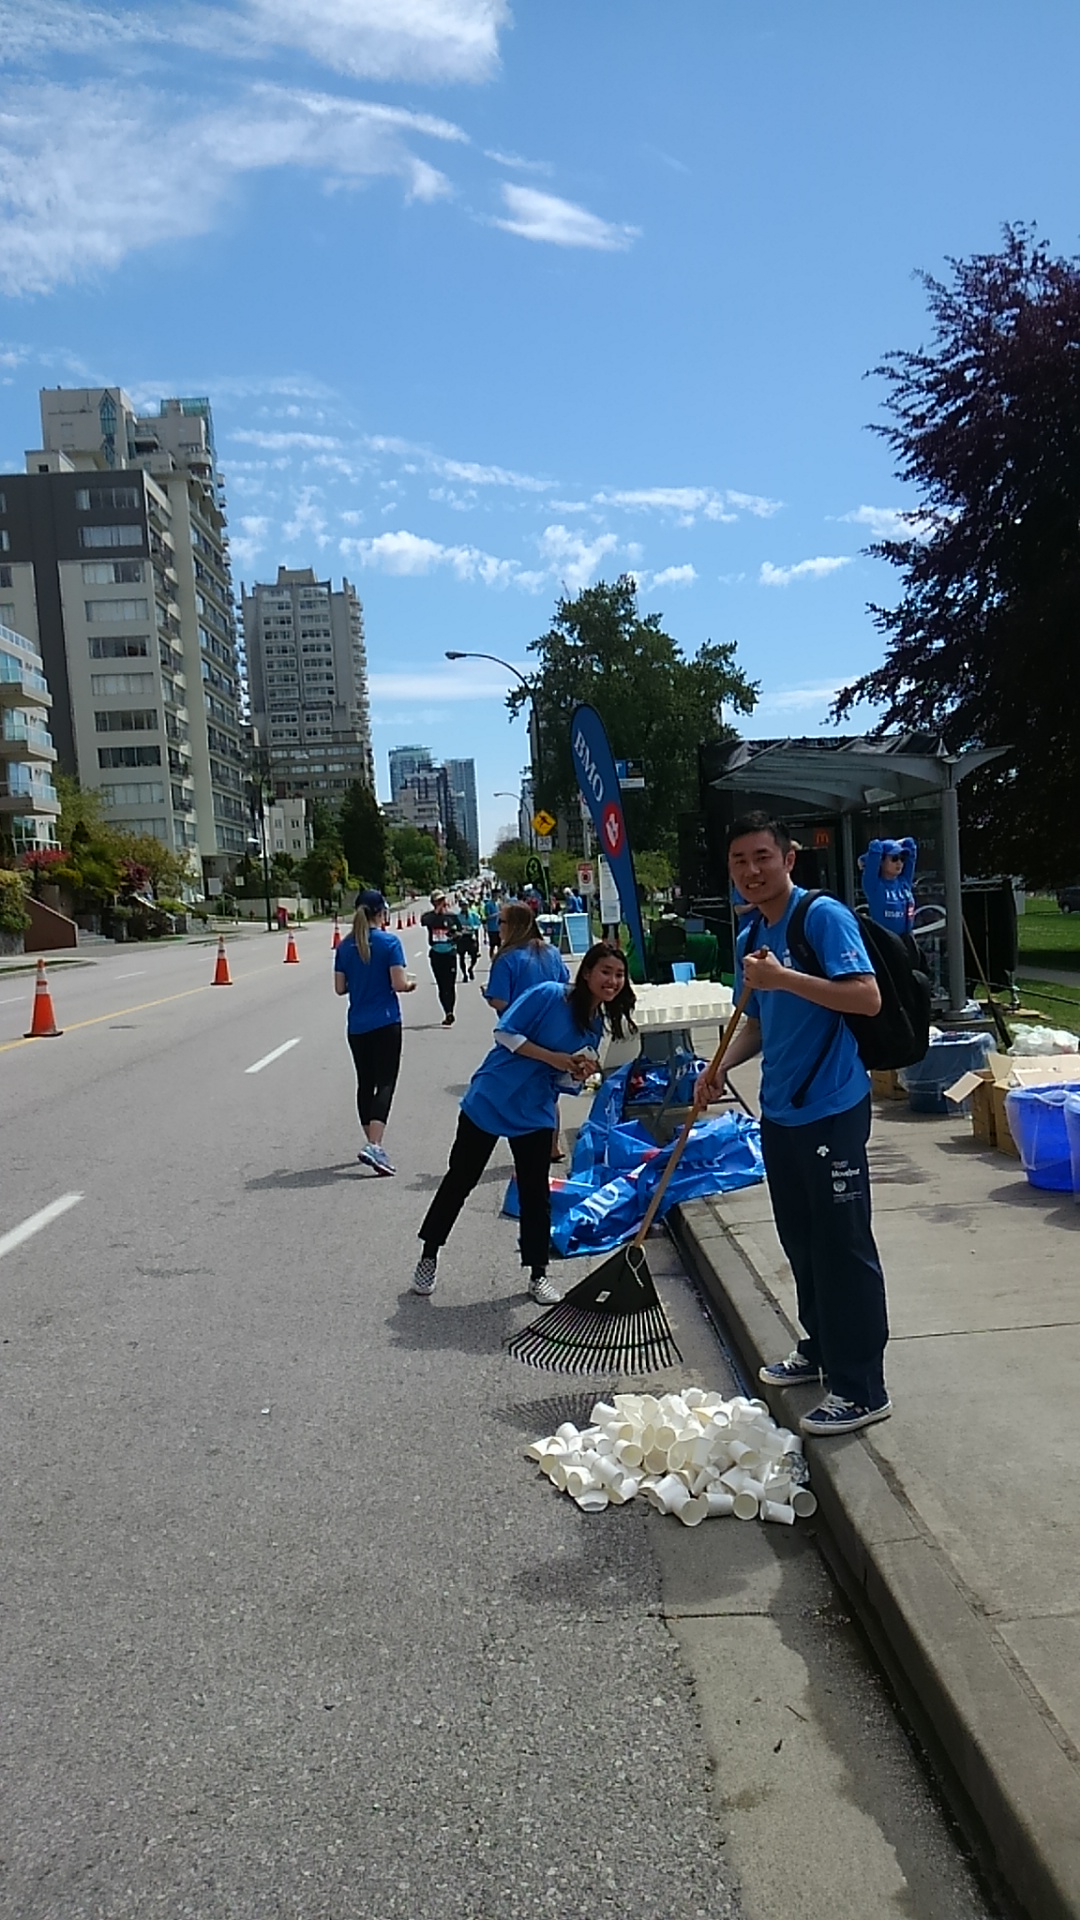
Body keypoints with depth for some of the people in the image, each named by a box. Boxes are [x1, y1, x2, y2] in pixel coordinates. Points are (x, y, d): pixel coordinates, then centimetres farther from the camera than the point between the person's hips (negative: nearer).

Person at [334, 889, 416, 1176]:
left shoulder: (345, 946, 5)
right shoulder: (389, 942, -9)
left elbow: (340, 988, 6)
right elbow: (399, 984, -14)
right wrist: (411, 983, 7)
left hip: (356, 1025, 5)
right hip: (385, 1023, -5)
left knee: (365, 1083, 15)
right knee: (385, 1083, -4)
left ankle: (372, 1143, 24)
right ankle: (374, 1145, -19)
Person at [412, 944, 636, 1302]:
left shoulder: (596, 1026, 2)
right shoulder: (548, 994, -18)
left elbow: (566, 1076, 11)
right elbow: (505, 1033, -18)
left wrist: (580, 1073, -12)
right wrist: (552, 1057, -23)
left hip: (535, 1114, 5)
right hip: (489, 1099, -5)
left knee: (536, 1192, 7)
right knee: (460, 1180, 7)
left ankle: (538, 1274, 21)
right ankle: (429, 1255, 24)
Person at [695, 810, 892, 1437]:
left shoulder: (824, 916, -13)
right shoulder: (749, 939, 13)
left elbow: (867, 997, -23)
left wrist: (783, 978, -27)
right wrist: (721, 1066, 4)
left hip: (831, 1108, -8)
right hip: (780, 1110, 9)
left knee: (843, 1247, -1)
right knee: (801, 1242, 19)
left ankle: (863, 1390, 10)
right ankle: (818, 1349, 37)